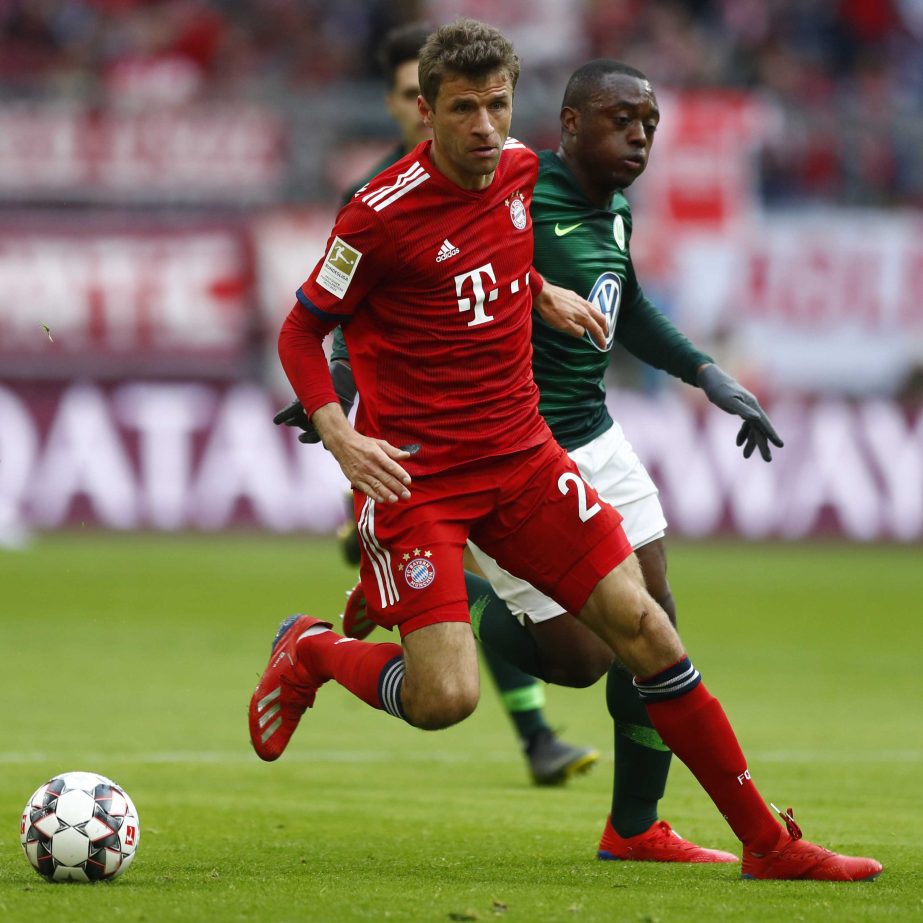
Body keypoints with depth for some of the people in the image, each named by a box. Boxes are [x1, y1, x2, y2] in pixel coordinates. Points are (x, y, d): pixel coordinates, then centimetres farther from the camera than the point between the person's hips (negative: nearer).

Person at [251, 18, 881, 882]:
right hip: (416, 475, -6)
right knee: (443, 699, -17)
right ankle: (308, 653, 16)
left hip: (522, 454, 6)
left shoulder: (519, 168, 4)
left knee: (642, 626, -1)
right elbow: (301, 332, -7)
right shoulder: (383, 215, -17)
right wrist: (340, 436, -20)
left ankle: (766, 842, 6)